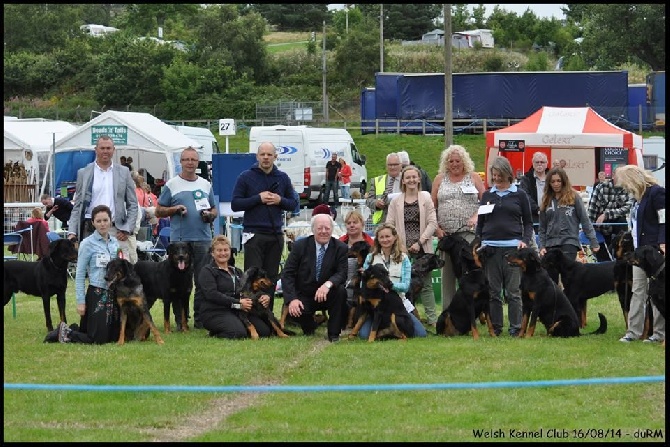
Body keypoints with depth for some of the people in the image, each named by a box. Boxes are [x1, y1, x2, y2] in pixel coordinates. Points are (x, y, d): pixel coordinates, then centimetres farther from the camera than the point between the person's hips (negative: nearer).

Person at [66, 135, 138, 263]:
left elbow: (133, 205, 11)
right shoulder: (84, 173, 9)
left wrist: (127, 229, -1)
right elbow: (77, 206, 8)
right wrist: (72, 232, -3)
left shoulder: (123, 173, 11)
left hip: (117, 230, 0)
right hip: (91, 229, 0)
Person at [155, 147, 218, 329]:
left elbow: (214, 210, 21)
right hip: (180, 240, -3)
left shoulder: (205, 185, 15)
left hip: (203, 238, 3)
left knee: (203, 282, 1)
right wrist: (175, 209, -10)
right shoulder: (172, 185, 5)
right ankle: (181, 319, 4)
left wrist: (210, 215, -1)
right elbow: (159, 211, 7)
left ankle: (200, 319, 6)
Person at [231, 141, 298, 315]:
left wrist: (280, 200, -7)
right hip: (253, 234, -4)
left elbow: (294, 203, 13)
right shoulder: (246, 177, 1)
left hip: (276, 234, 4)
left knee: (272, 277, 7)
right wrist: (258, 198, -12)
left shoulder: (283, 178, 11)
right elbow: (235, 204, -3)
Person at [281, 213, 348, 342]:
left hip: (327, 296, 1)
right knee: (294, 311, -32)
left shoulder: (340, 248, -4)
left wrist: (328, 284, -37)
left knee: (341, 290, -30)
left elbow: (342, 273, -13)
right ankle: (309, 326, 7)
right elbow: (287, 274, -8)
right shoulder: (300, 246, -6)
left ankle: (334, 334, -15)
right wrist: (292, 299, -23)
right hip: (304, 296, -1)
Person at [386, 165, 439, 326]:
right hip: (403, 249, 1)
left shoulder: (426, 198, 4)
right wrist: (399, 245, -6)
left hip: (422, 248, -1)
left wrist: (419, 242, -9)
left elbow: (432, 223, 0)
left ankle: (432, 318, 2)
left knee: (426, 285, 0)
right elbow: (389, 225, 5)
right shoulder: (396, 201, 8)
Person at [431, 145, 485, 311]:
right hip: (445, 233, 3)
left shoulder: (473, 177, 8)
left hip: (468, 231, -3)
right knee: (447, 272, 5)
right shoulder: (440, 179, 12)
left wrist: (476, 216, -11)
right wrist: (436, 227, 0)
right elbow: (432, 206, 11)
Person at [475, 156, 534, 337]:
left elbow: (528, 222, 9)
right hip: (490, 248, 3)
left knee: (513, 291, -4)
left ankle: (516, 327, 0)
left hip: (513, 247, -2)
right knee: (493, 291, 3)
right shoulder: (487, 195, 14)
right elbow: (480, 222, 16)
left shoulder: (519, 195, 7)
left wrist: (525, 241, -6)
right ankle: (495, 327, 8)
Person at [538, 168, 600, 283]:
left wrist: (593, 241, -3)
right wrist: (542, 246, 6)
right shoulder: (546, 200, 13)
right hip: (551, 244, 4)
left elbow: (585, 221, 1)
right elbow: (542, 228, 16)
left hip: (569, 243, -4)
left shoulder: (574, 197, 1)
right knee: (550, 280, 3)